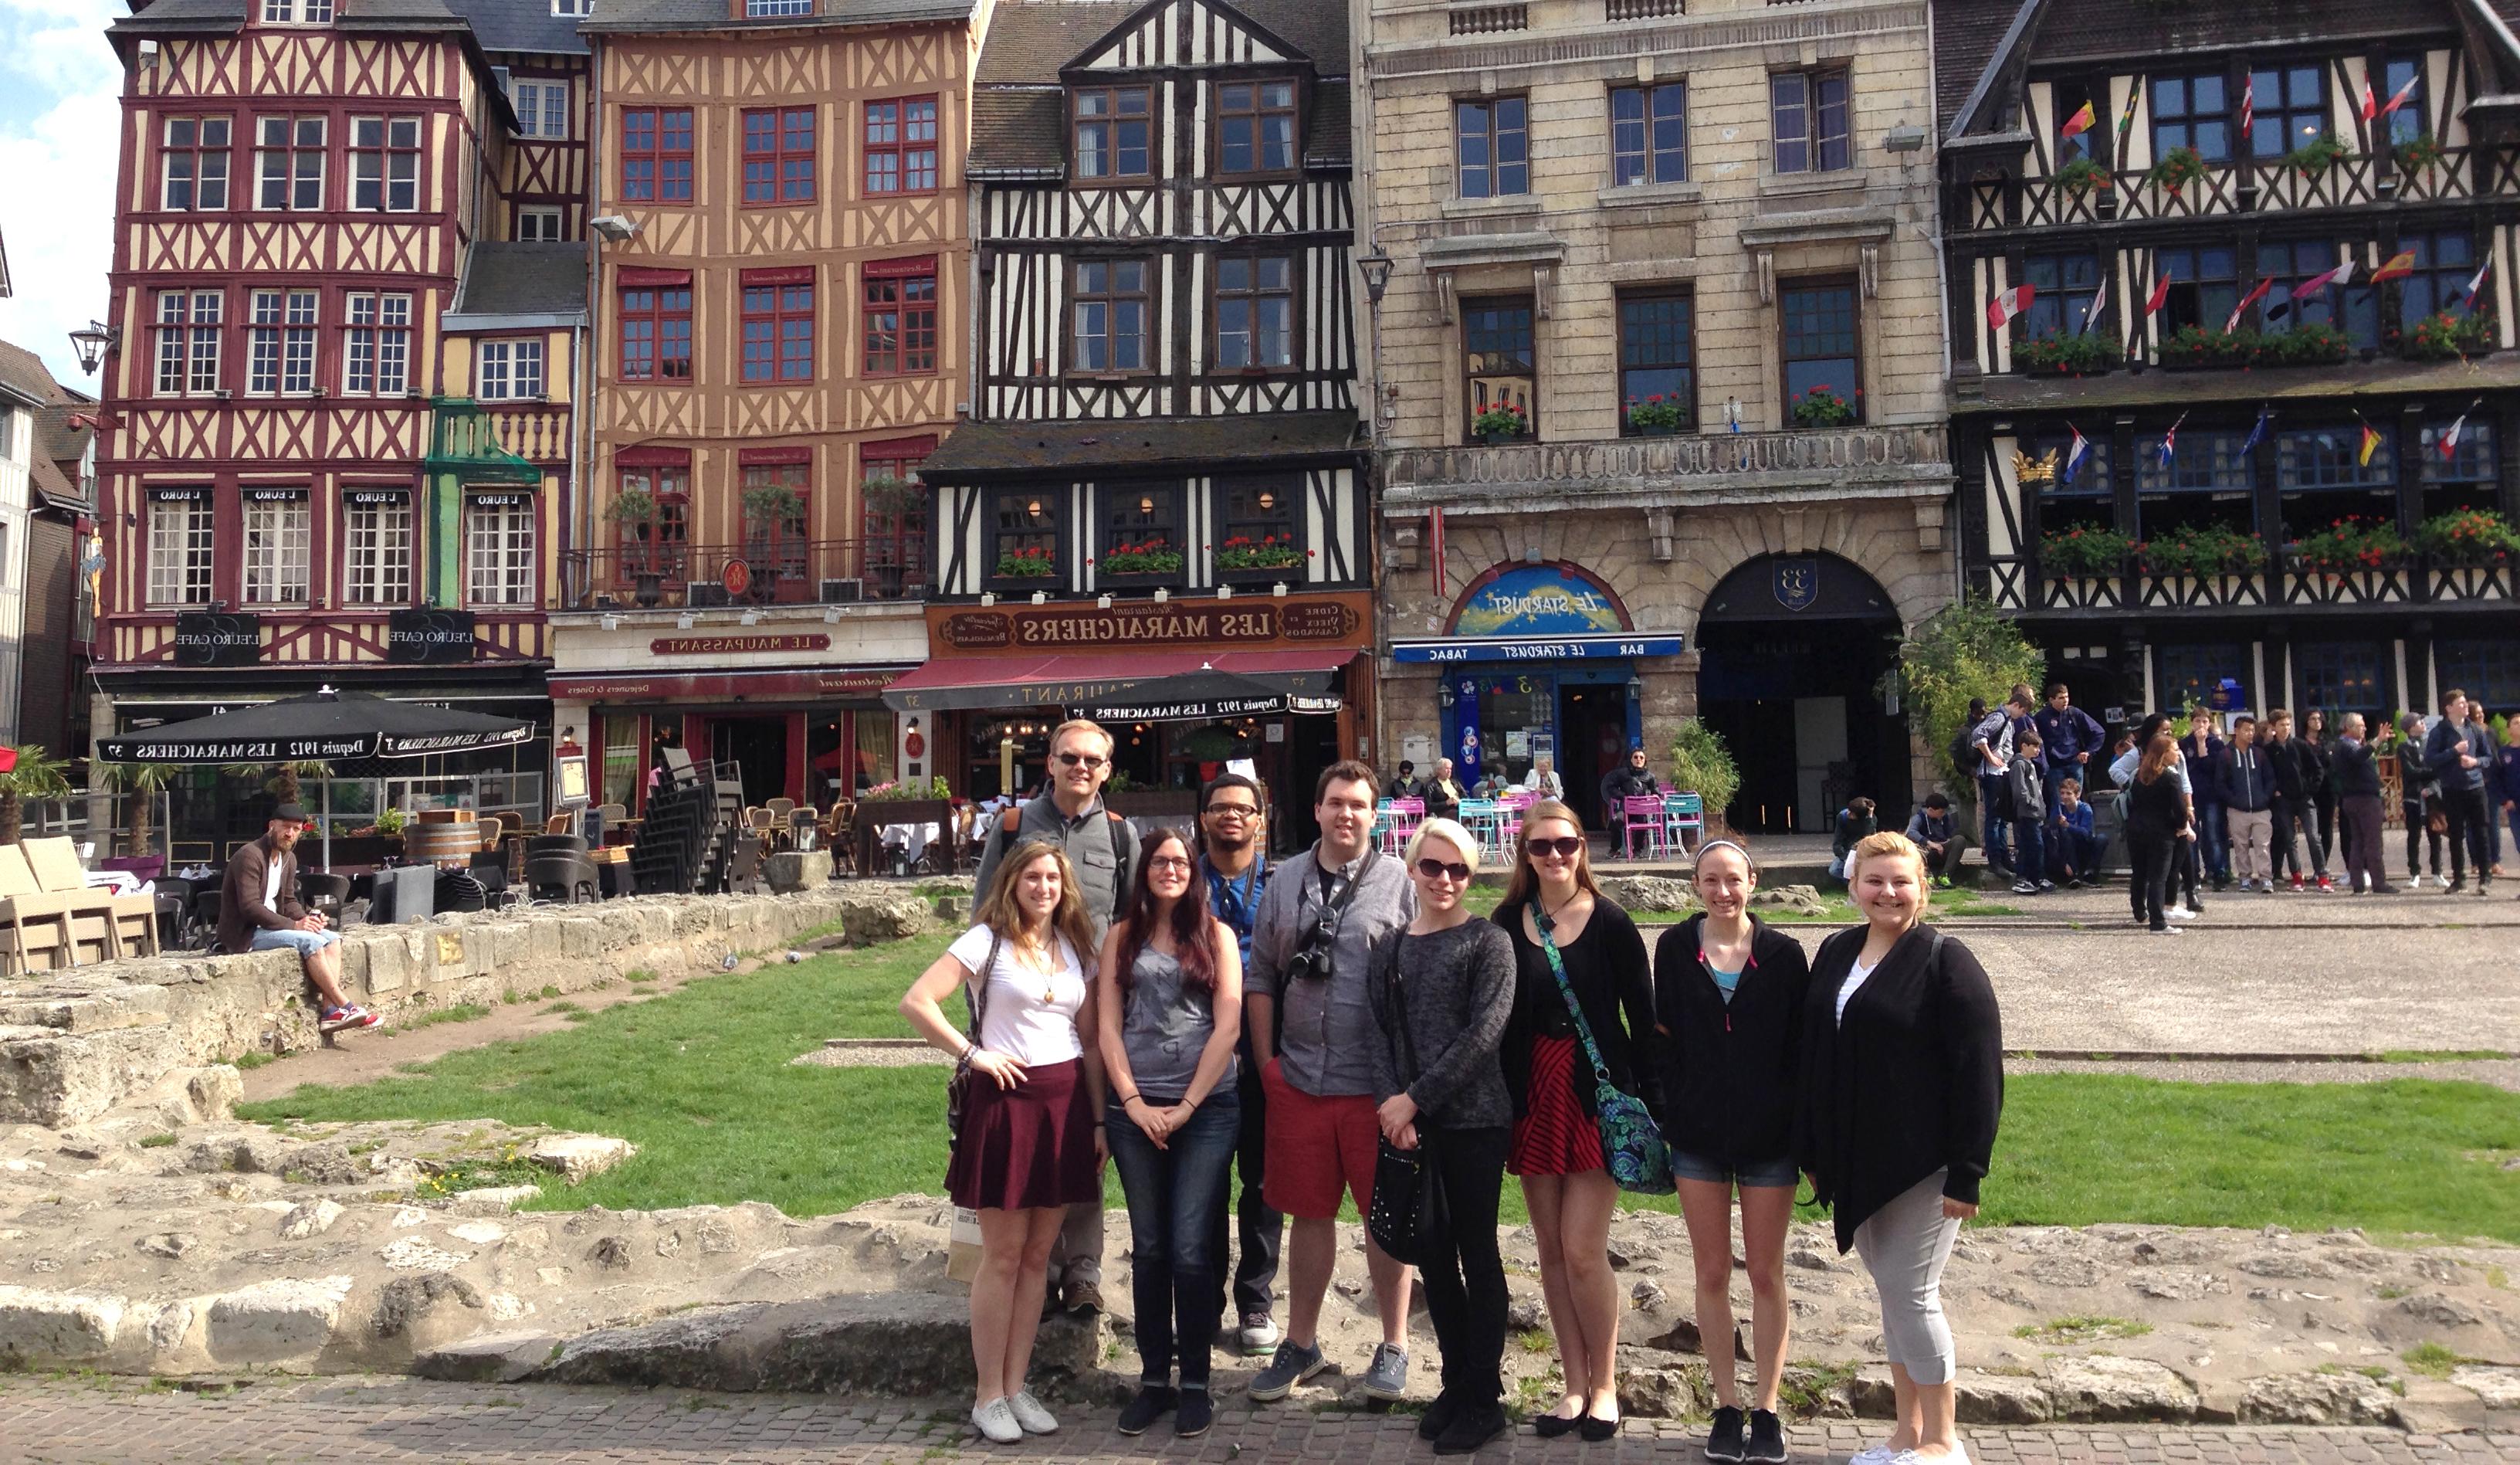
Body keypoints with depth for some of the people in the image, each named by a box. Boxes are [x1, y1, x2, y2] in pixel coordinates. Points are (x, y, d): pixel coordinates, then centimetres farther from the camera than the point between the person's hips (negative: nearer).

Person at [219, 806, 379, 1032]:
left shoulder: (289, 859, 11)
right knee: (311, 941, -26)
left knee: (332, 938, -8)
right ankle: (344, 1006, -21)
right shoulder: (250, 856, -17)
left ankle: (330, 1011, -19)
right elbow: (250, 906, -24)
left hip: (271, 926, 9)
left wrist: (305, 918, -6)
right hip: (245, 935, -9)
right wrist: (293, 925, -24)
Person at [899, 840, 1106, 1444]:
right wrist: (971, 1054, -12)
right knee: (1002, 1256, 1)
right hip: (1005, 1101, -5)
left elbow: (1090, 1040, 11)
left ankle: (1017, 1387, 20)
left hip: (1066, 1104, 5)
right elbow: (916, 1001, -14)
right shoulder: (985, 941, -5)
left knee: (1037, 1255, 10)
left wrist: (1099, 1119, 7)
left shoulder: (1073, 946, 10)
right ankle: (989, 1396, 13)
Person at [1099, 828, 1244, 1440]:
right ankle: (1153, 1378, 17)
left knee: (1190, 1249, -4)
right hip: (1135, 1109, 2)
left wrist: (1185, 1107, -7)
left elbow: (1227, 1029, -2)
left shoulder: (1216, 936, 5)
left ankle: (1195, 1383, 9)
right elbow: (1107, 1027, 5)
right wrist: (1134, 1103, -5)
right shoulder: (1121, 937, 10)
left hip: (1206, 1107, -2)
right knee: (1148, 1248, 7)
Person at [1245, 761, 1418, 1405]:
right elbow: (1261, 978, 12)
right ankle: (1301, 1344, 28)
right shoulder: (1286, 882, 8)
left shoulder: (1399, 884, -2)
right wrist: (1266, 1060, 6)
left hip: (1375, 1084, -3)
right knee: (1309, 1214, 13)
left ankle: (1394, 1345, 24)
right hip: (1298, 1081, 3)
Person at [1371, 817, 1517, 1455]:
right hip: (1411, 1125, 5)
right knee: (1433, 1254, 11)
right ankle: (1455, 1383, 26)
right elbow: (1380, 1031, 5)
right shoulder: (1391, 947, 11)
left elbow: (1483, 1034, -13)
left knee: (1477, 1255, 4)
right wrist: (1390, 1104, -11)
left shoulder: (1488, 941, -4)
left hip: (1474, 1120, -5)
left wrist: (1415, 1098, -14)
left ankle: (1483, 1399, 15)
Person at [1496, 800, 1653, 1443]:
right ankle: (1575, 1385, 23)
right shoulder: (1508, 922, 1)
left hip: (1596, 1093, -3)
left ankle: (1605, 1384, 15)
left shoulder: (1610, 922, -5)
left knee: (1583, 1249, -5)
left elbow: (1642, 1015, -4)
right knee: (1550, 1250, 9)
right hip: (1533, 1094, 3)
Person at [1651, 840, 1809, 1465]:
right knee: (1712, 1275, 9)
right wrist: (1668, 1114, -5)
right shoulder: (1675, 948, -1)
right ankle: (1727, 1407, 21)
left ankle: (1767, 1409, 20)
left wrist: (1805, 1132, -4)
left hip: (1768, 1137, -1)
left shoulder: (1782, 954, -3)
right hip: (1698, 1137, 1)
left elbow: (1802, 1046, -1)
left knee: (1766, 1275, 8)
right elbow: (1664, 1037, 1)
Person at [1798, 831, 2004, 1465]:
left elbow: (1979, 1074, -14)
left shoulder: (1946, 962, -11)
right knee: (1891, 1292, 15)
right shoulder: (1836, 954, 8)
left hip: (1921, 1163, -6)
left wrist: (1965, 1174, -16)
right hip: (1855, 1162, 6)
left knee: (1910, 1293, -2)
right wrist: (1814, 1153, 12)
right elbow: (1814, 1057, 12)